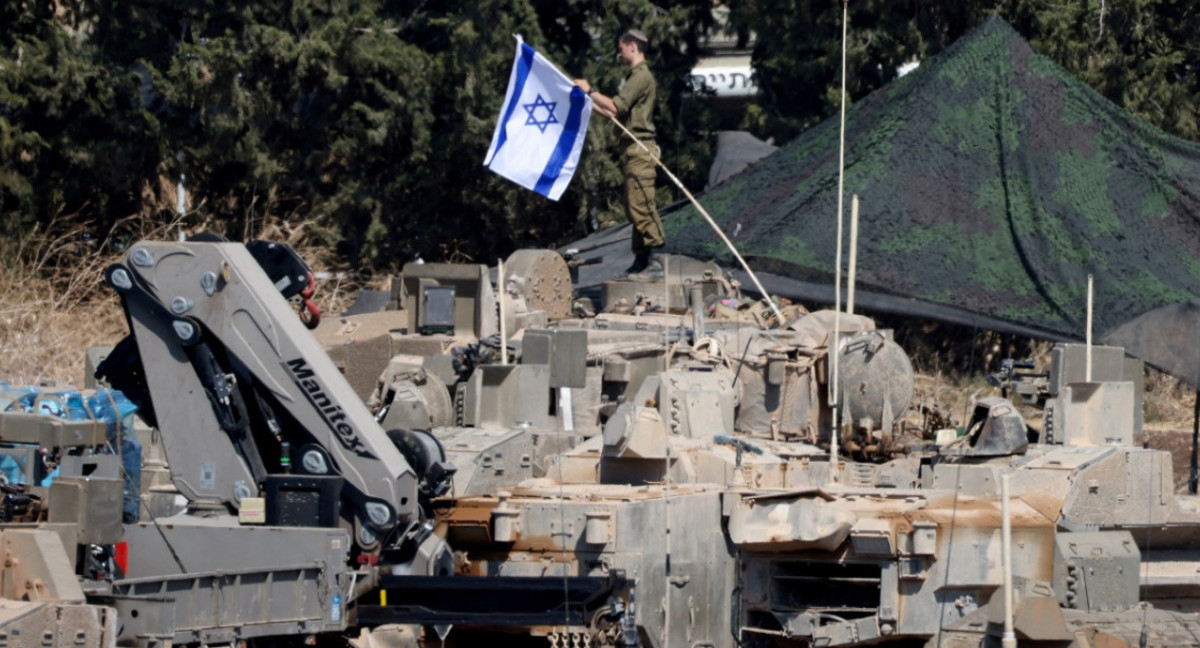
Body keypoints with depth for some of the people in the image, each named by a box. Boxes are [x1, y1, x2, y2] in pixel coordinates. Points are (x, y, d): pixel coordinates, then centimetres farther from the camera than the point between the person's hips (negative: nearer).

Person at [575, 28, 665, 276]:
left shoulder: (641, 76, -11)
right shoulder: (634, 76, 22)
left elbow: (615, 107, -17)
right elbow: (616, 113, 25)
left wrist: (590, 91, -6)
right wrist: (591, 101, 26)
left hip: (639, 148, -11)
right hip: (632, 148, 11)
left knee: (640, 204, -15)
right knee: (634, 208, 10)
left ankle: (653, 258, -18)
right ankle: (642, 258, 12)